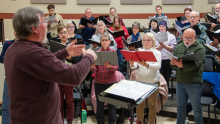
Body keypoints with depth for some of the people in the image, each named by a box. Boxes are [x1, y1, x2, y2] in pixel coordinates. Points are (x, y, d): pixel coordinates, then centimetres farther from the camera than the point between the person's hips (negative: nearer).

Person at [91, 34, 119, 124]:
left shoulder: (113, 52, 3)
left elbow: (116, 67, -6)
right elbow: (95, 69, 1)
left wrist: (110, 67, -27)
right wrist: (92, 67, -22)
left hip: (111, 81, -1)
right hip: (99, 81, 1)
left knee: (111, 103, 3)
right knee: (99, 103, 6)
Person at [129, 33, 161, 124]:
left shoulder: (157, 52, -4)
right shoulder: (139, 51, 5)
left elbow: (158, 66, -19)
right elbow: (136, 66, 0)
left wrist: (146, 65, -37)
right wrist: (132, 65, -25)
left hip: (153, 81, -3)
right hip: (140, 80, 3)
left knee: (152, 104, 7)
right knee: (139, 103, 11)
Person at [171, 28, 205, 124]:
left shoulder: (199, 48, -6)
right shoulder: (179, 47, 11)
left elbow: (195, 64, -20)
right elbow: (173, 63, 7)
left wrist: (182, 65, -33)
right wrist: (173, 63, -17)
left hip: (194, 83, -4)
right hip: (180, 82, 5)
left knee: (197, 109, 5)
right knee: (181, 107, 16)